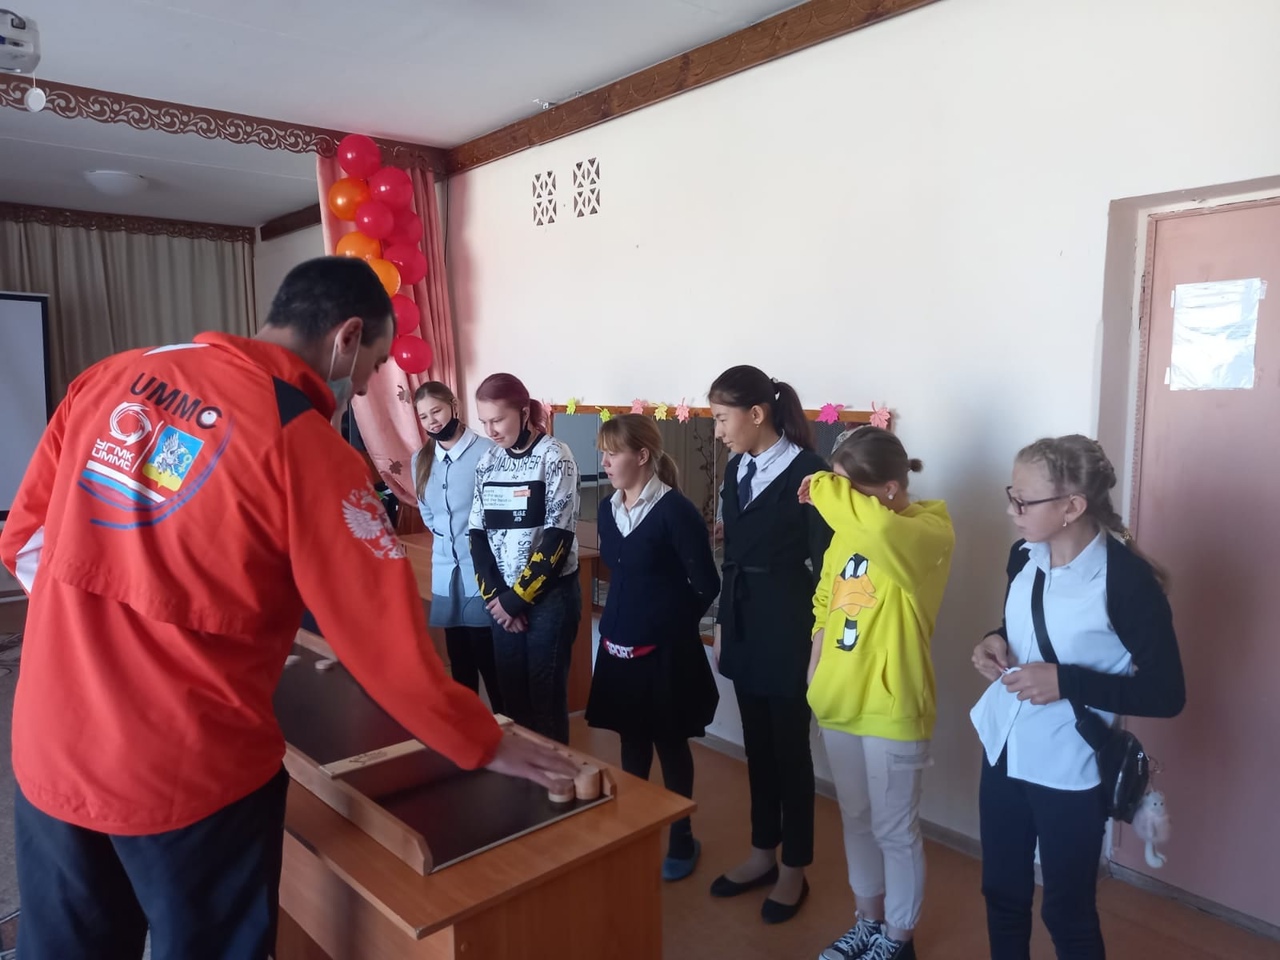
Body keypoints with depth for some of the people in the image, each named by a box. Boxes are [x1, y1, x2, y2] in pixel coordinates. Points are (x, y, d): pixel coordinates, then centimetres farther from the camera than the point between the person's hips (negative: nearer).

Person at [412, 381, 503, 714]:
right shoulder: (421, 460, 10)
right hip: (445, 570, 6)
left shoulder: (485, 451, -13)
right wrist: (447, 536, 8)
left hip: (481, 570, -6)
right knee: (459, 662, 17)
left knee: (489, 660, 1)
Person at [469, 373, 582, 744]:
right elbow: (478, 534, 6)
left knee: (546, 695, 3)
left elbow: (558, 536, -14)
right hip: (502, 600, 5)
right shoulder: (487, 463, 7)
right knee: (510, 693, 11)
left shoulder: (555, 456, -10)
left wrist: (518, 597, -12)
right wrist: (496, 596, -5)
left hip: (550, 595, -5)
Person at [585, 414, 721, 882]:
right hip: (619, 645, 6)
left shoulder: (675, 510, -18)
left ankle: (681, 839, 30)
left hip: (663, 649, -5)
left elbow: (706, 584, -13)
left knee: (670, 743, 11)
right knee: (631, 740, 18)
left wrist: (674, 625, -1)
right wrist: (620, 621, 11)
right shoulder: (608, 509, 3)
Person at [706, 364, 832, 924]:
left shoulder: (807, 471, -16)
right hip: (744, 618, 7)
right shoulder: (737, 469, 6)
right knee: (756, 743, 17)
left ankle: (794, 870, 26)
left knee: (790, 748, 8)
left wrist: (817, 639, -13)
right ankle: (763, 853, 35)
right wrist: (723, 621, 14)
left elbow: (824, 563, -14)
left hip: (787, 620, -7)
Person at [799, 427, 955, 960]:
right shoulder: (847, 532, 4)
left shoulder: (930, 531, -17)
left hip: (891, 710, -7)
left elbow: (878, 527, -40)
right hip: (840, 703, 7)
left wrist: (822, 489, -23)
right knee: (856, 821, 21)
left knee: (895, 831, 11)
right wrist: (815, 681, 10)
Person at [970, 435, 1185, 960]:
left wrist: (1067, 682, -26)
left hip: (1069, 774, -6)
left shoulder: (1127, 579, -21)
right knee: (1001, 894, 20)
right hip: (1002, 754, 6)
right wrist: (996, 641, -5)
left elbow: (1166, 694, -17)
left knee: (1068, 913, 14)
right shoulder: (1024, 556, -2)